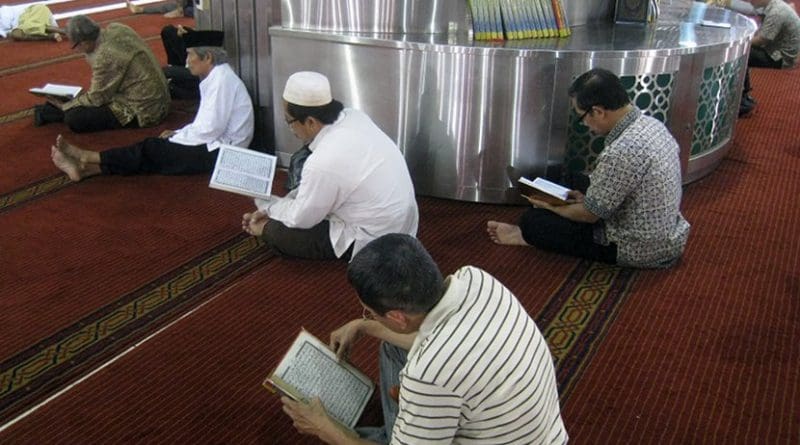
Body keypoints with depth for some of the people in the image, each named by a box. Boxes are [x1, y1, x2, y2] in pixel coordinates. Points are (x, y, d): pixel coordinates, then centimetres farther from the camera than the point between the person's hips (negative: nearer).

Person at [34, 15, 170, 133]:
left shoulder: (106, 56, -25)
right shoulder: (116, 28, -2)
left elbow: (96, 98, -11)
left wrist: (66, 105, 0)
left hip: (143, 110, -10)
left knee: (74, 118, -10)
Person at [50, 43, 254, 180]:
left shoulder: (222, 80, -17)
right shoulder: (215, 77, 14)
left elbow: (210, 130, -22)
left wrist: (174, 138, -9)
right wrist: (177, 134, 6)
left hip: (218, 153, -9)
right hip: (213, 146, 9)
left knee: (152, 149, -10)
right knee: (152, 149, -5)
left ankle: (85, 157, -1)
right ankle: (85, 168, -10)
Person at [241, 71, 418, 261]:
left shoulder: (325, 161, -32)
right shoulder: (353, 116, -6)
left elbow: (301, 219, -13)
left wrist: (265, 204, 5)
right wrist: (275, 206, 8)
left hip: (372, 241, -9)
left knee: (277, 232, -6)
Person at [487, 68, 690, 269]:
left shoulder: (622, 151, -30)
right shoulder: (650, 124, -2)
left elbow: (589, 214, -18)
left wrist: (550, 206, 0)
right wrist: (589, 198, 10)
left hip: (640, 249, -8)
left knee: (534, 219, 2)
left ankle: (528, 235, 29)